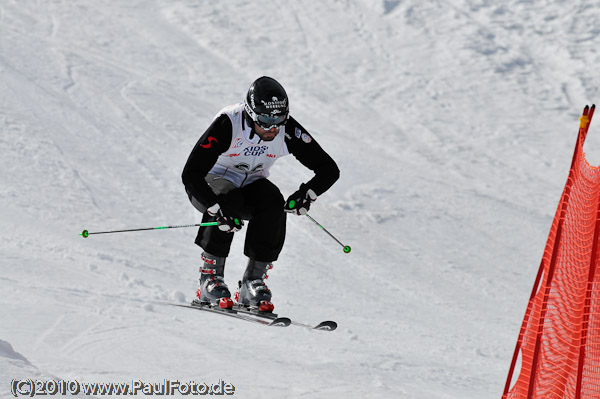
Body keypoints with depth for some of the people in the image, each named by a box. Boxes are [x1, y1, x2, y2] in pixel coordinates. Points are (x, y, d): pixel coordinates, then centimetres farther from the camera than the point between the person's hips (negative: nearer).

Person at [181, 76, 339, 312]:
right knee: (226, 201, -36)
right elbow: (191, 174, -34)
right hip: (209, 183, -3)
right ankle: (210, 277, -23)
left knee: (274, 202, -28)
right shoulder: (227, 124, -31)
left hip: (250, 184, 3)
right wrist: (217, 210, -46)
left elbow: (329, 169, -14)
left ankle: (253, 280, -22)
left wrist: (307, 195, -33)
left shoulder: (288, 131, -20)